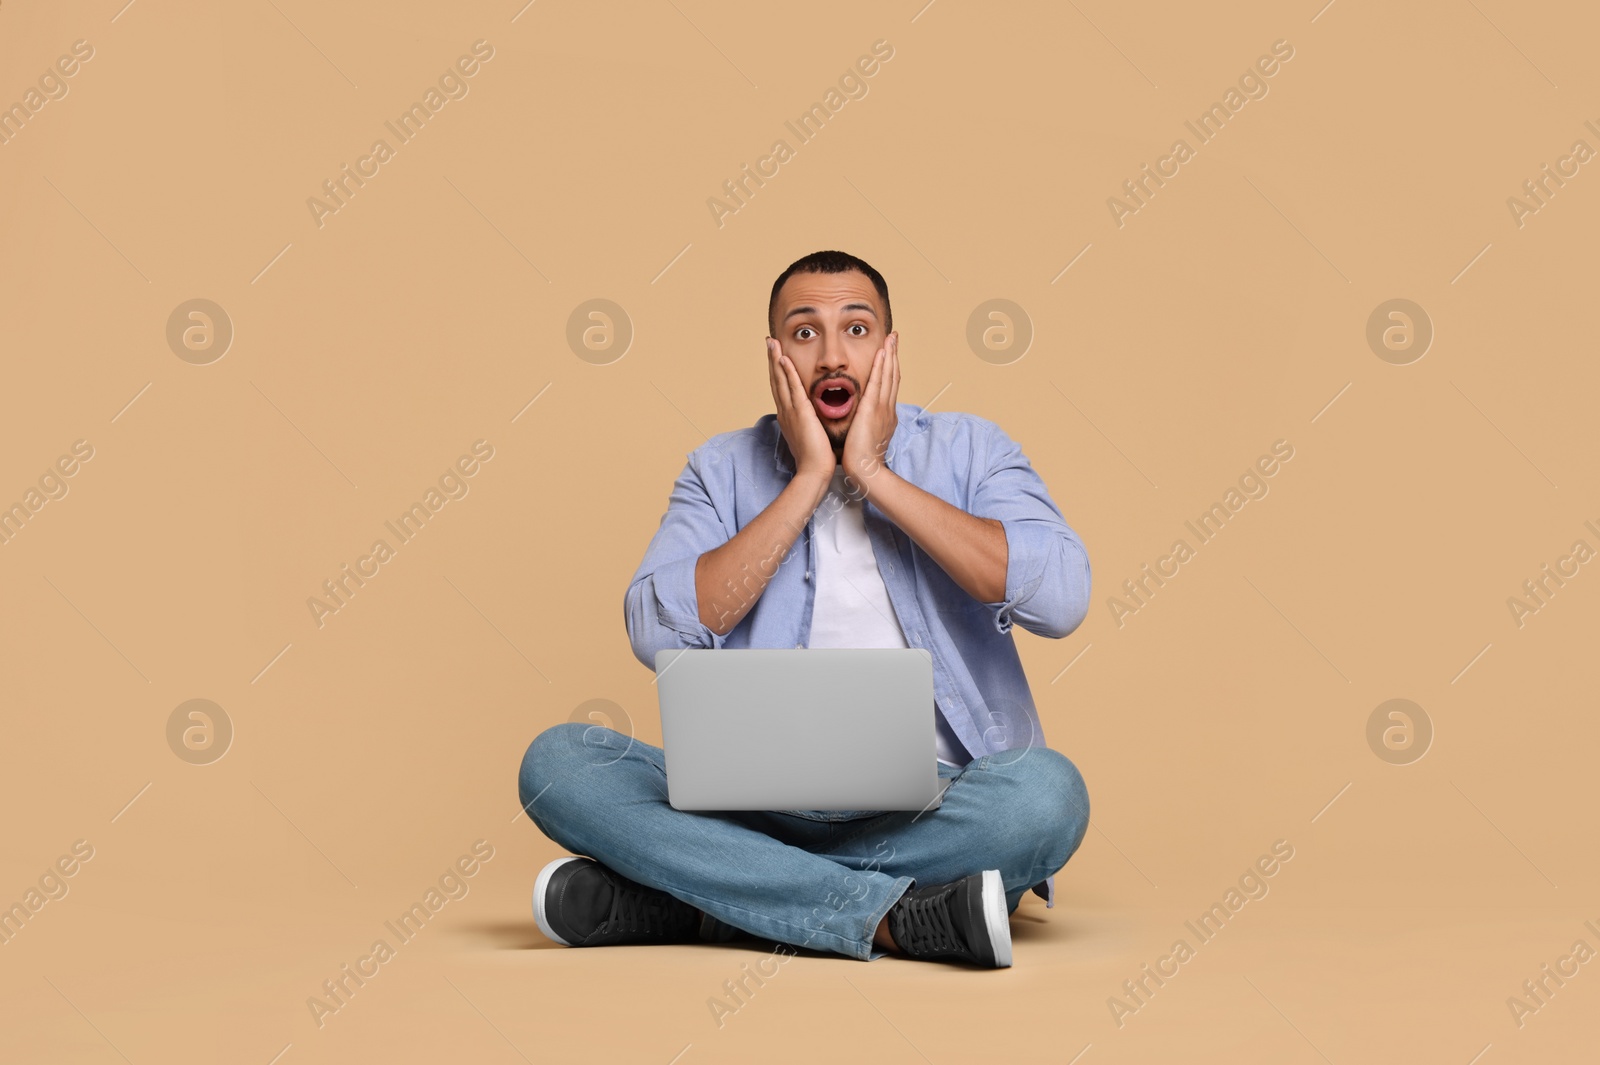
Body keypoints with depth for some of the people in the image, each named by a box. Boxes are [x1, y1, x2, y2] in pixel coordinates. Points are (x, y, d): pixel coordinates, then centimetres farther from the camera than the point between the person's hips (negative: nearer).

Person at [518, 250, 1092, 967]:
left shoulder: (966, 449, 7)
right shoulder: (724, 468, 9)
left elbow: (1060, 600, -13)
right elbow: (659, 636, -8)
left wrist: (874, 474, -9)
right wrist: (809, 479, -8)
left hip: (932, 804, -1)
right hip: (756, 805, 2)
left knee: (1047, 790, -34)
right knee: (557, 762, -22)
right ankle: (892, 919, -27)